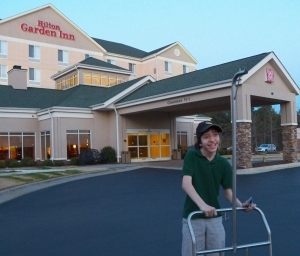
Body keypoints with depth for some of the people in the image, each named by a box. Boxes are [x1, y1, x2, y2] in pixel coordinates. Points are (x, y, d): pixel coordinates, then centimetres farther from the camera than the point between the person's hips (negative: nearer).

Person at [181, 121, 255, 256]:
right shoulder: (192, 155, -12)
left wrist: (240, 205, -18)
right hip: (193, 217, -3)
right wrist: (202, 205, -37)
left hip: (215, 218, 4)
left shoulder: (224, 164, -2)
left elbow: (228, 191, 2)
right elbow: (186, 184, -23)